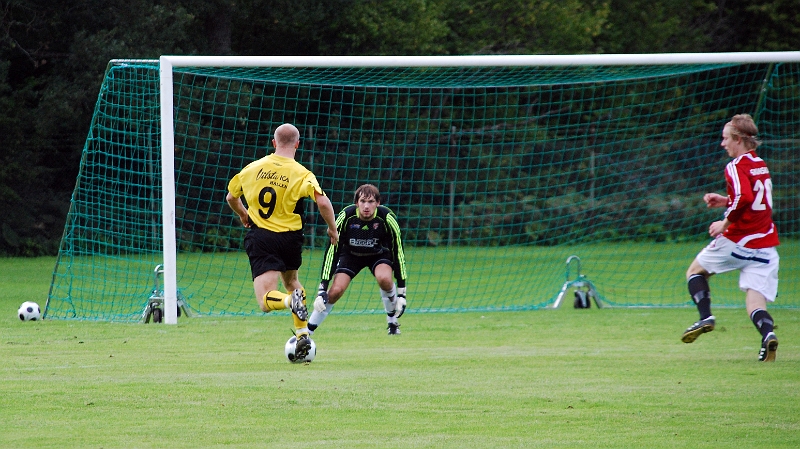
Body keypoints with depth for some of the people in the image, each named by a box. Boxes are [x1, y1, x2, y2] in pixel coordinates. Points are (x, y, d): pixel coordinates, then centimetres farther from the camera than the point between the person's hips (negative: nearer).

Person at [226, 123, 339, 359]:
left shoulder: (252, 168, 4)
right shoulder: (302, 175, -6)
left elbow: (230, 197, 17)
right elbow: (323, 202, -20)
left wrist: (243, 215, 38)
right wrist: (332, 229, -3)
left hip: (259, 238, -1)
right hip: (290, 238, 1)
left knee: (265, 301, -6)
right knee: (291, 280, 29)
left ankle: (291, 300, -40)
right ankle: (302, 334, 16)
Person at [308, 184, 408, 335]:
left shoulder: (387, 218, -29)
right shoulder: (346, 216, -30)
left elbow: (398, 252, -20)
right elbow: (332, 250, -25)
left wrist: (401, 293, -21)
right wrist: (323, 288, -30)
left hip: (379, 253, 0)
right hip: (351, 254, 0)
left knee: (384, 278, -31)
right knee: (336, 290, -18)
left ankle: (392, 322, -5)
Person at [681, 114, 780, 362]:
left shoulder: (736, 167, -10)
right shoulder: (760, 165, 15)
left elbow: (744, 198, -27)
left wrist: (725, 223, -15)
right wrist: (726, 201, 20)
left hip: (738, 240, -6)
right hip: (766, 245, 6)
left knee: (695, 271, 17)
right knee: (755, 301, -1)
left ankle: (705, 317, -1)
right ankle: (767, 333, -29)